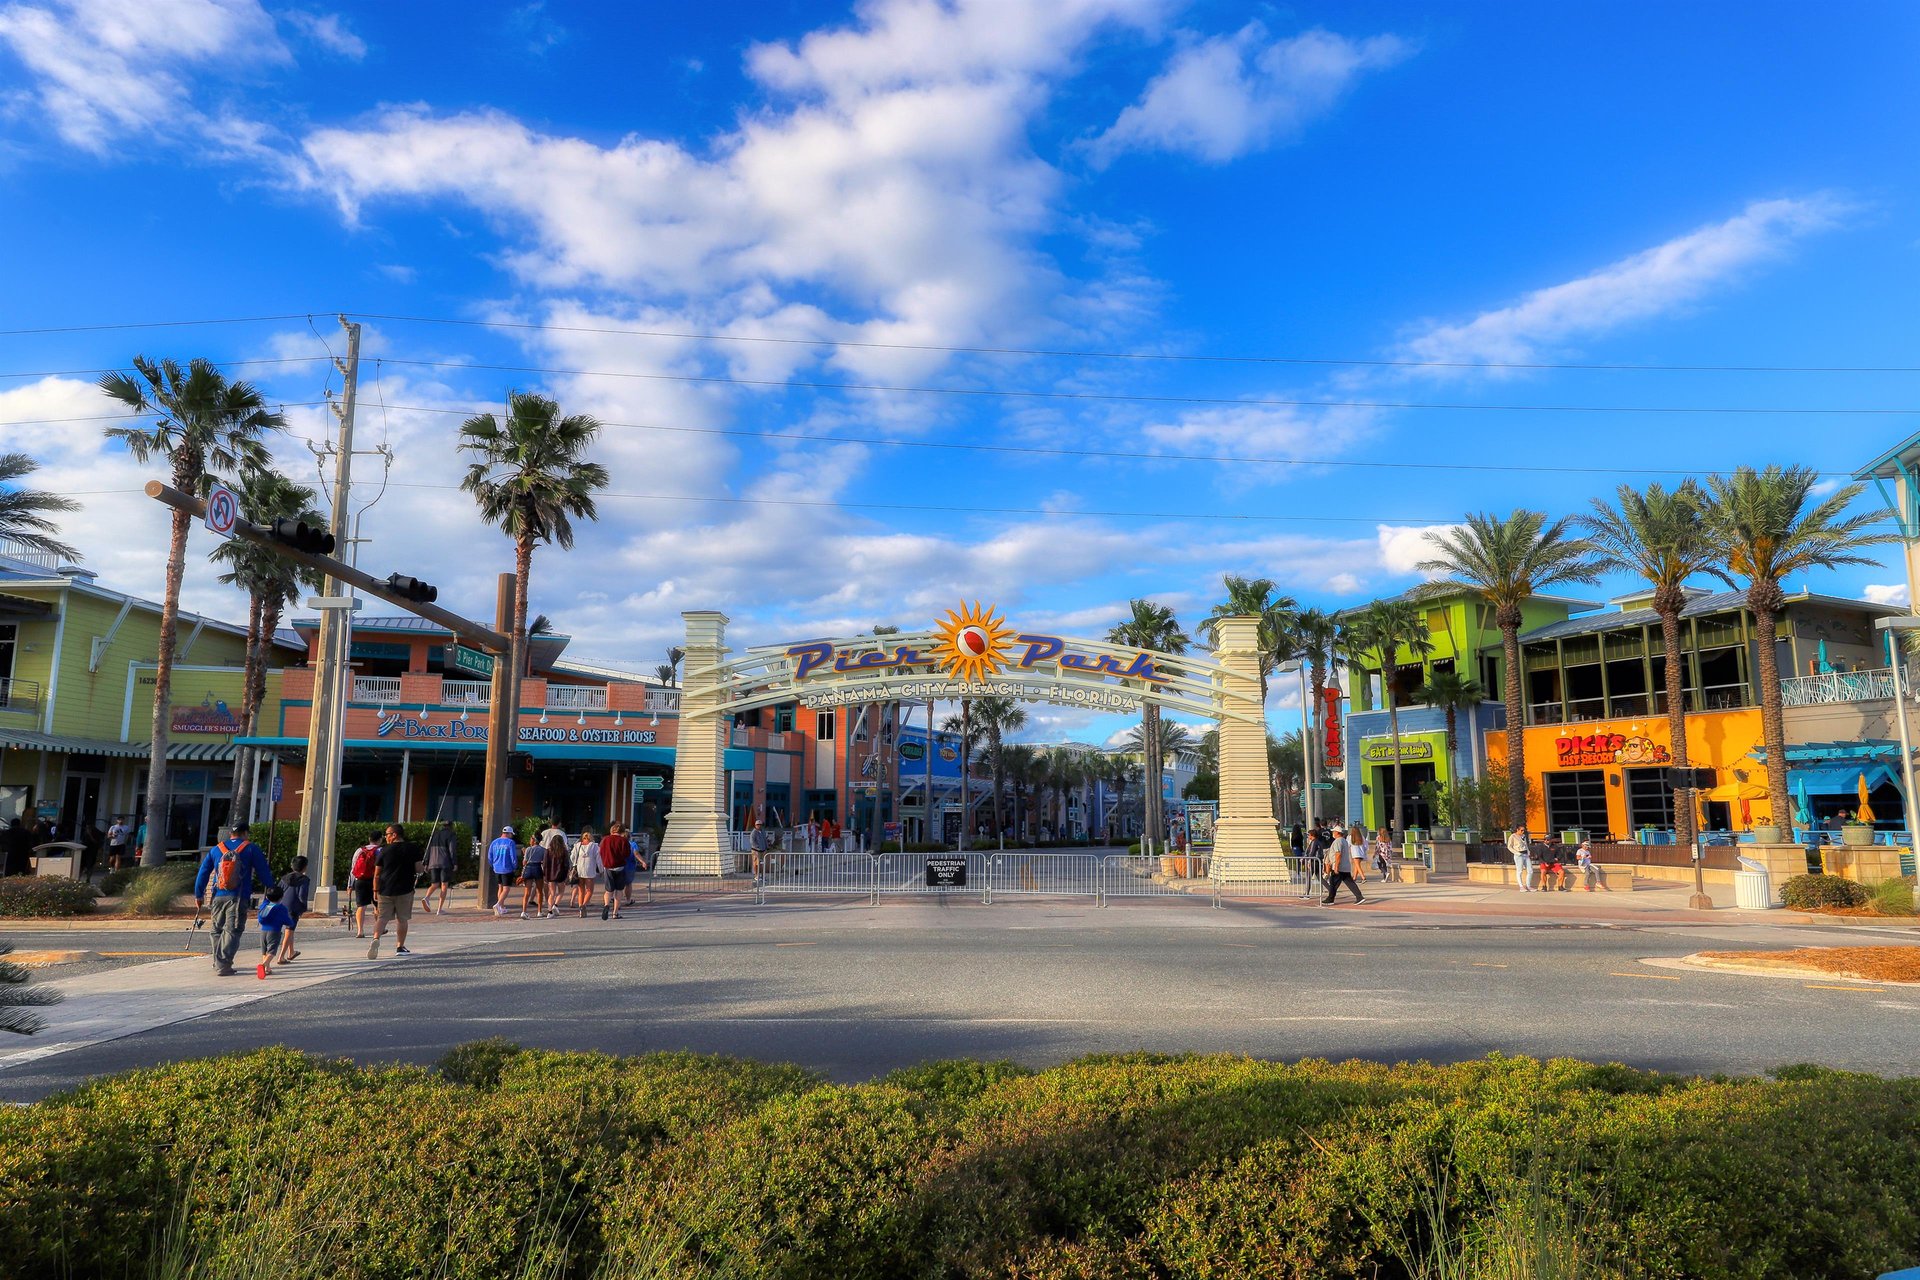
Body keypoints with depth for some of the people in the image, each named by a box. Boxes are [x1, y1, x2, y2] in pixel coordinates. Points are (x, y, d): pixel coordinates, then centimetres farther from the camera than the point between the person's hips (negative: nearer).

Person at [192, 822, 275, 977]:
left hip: (218, 897, 4)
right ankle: (223, 966, -13)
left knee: (217, 930, 18)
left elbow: (203, 873, 13)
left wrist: (199, 895, 20)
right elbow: (264, 872, 1)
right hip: (238, 898, -4)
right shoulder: (251, 849, 1)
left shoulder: (216, 849, 13)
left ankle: (218, 963, 25)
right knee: (232, 931, -5)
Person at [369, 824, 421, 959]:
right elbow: (419, 869, -2)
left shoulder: (384, 850, 0)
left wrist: (376, 890, 8)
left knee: (382, 917, 4)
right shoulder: (412, 850, 1)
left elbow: (377, 874, 1)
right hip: (405, 890, 0)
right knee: (402, 919, 8)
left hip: (386, 890, 0)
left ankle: (376, 939, -20)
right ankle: (400, 947, 11)